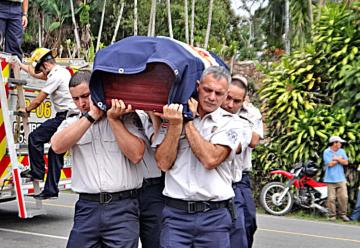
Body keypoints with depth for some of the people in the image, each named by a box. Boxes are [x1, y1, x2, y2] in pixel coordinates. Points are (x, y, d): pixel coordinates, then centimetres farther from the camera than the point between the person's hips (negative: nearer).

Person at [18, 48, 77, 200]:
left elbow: (38, 101, -9)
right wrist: (20, 65, 41)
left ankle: (37, 172, 3)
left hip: (64, 117, -10)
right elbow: (36, 75, 34)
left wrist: (27, 110, 9)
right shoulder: (63, 72, 18)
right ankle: (51, 190, 12)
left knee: (35, 137, -5)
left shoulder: (55, 76, -13)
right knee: (56, 153, 10)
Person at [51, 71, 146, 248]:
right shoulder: (72, 123, 13)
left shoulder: (127, 117, 4)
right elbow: (57, 146, -8)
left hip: (123, 208, -2)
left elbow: (136, 155, -8)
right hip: (86, 208, 3)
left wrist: (113, 119, -10)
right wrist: (92, 115, -10)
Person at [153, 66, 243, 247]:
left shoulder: (228, 123, 1)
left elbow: (210, 159, -14)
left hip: (214, 214, 0)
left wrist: (188, 122, -8)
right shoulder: (172, 117, 5)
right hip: (175, 213, 1)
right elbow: (163, 163, -3)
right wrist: (175, 124, -12)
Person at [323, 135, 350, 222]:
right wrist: (339, 159, -1)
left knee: (344, 197, -1)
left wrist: (337, 158, -10)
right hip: (331, 179, -4)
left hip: (341, 179, 4)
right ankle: (332, 215, 4)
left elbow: (346, 162, 2)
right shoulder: (326, 152, -3)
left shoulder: (342, 151, 11)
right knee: (331, 198, -4)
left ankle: (343, 214, 10)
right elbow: (330, 164, -12)